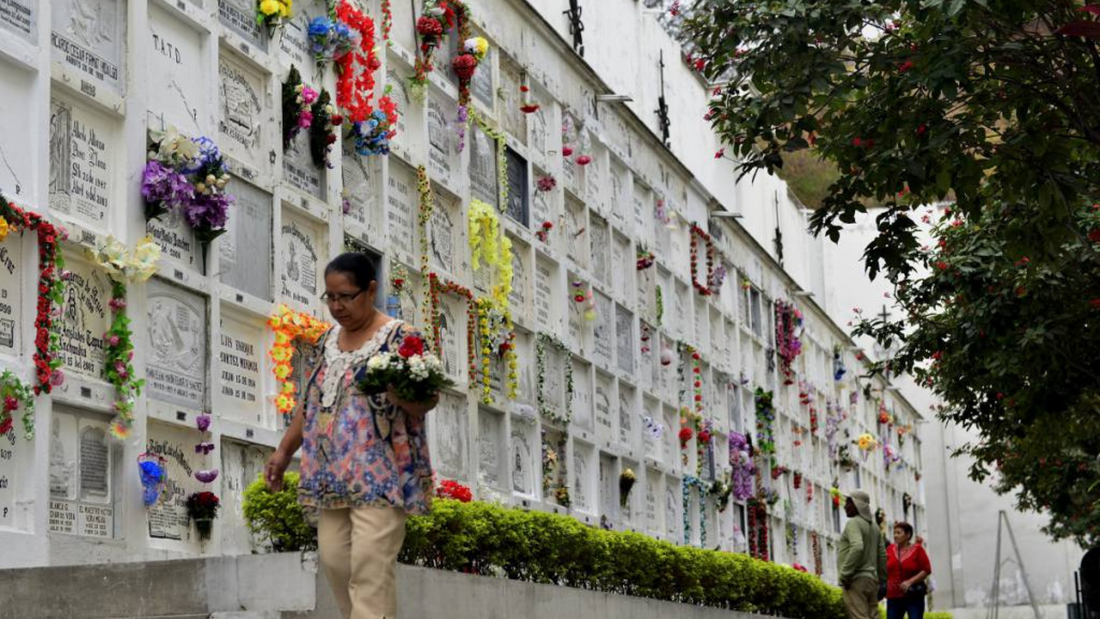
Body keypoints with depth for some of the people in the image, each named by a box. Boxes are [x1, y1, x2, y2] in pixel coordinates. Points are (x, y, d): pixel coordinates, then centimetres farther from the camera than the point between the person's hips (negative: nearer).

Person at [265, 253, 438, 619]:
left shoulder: (399, 338, -5)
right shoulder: (329, 341, 15)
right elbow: (311, 401, 21)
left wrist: (402, 395, -31)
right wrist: (284, 451, 17)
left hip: (380, 473, -7)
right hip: (332, 474, 7)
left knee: (370, 563, -14)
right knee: (334, 558, 2)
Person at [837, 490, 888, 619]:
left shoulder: (854, 523, -7)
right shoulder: (873, 526, 20)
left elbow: (857, 547, -23)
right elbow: (882, 555, 20)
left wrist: (845, 574, -18)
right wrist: (882, 581, 24)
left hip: (856, 579, -9)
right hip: (871, 578, 9)